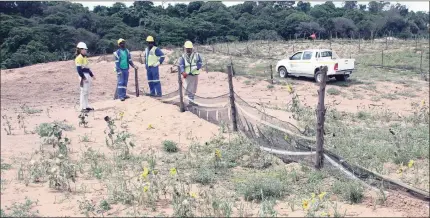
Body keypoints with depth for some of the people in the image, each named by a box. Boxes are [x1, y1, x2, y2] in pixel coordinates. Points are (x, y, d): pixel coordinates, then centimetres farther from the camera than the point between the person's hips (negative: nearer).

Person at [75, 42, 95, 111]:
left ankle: (86, 106, 21)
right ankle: (83, 107, 0)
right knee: (84, 92, -6)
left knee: (87, 92, 14)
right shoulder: (79, 58, -13)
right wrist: (83, 78, -22)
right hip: (83, 76, -9)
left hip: (88, 76, 9)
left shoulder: (85, 57, 16)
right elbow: (79, 69, -19)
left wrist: (92, 75, 21)